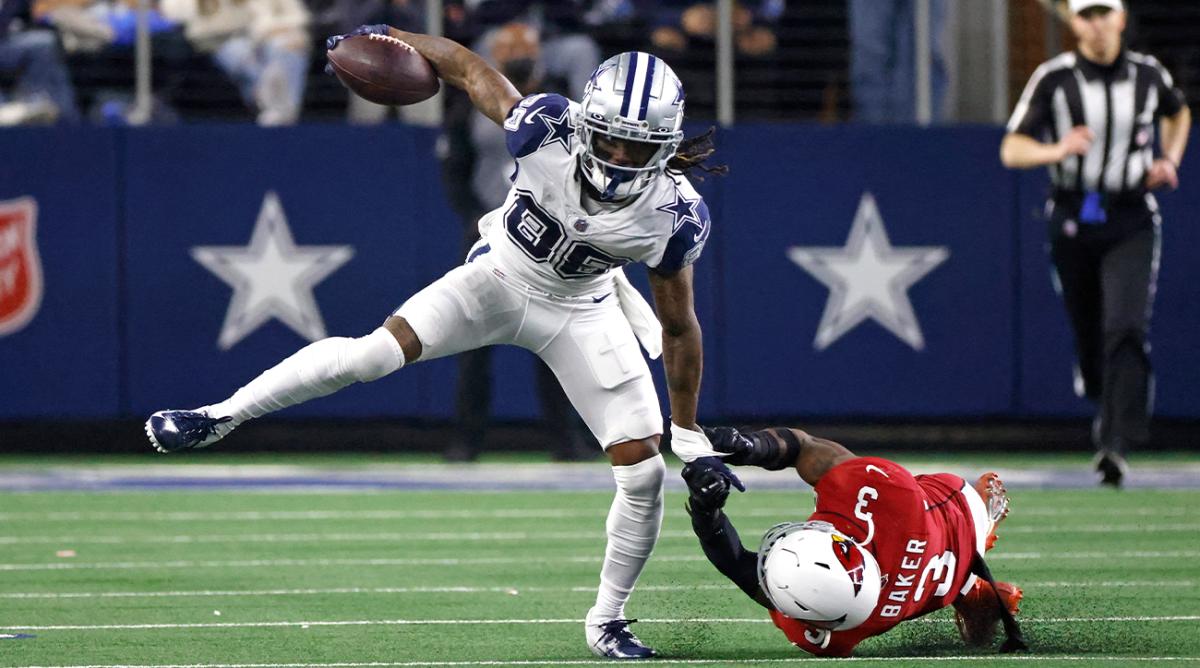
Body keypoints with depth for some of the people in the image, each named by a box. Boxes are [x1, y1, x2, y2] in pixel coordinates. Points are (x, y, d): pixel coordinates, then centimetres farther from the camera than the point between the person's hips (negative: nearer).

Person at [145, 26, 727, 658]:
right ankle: (223, 415, -6)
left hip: (578, 314, 1)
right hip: (498, 278, -1)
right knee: (375, 352, -22)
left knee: (644, 473, -7)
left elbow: (678, 326, -13)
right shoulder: (550, 130, -33)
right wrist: (388, 36, -4)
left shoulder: (673, 214, -28)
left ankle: (606, 622, 14)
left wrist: (688, 432, -6)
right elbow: (469, 67, -15)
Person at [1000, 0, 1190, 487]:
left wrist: (1170, 162, 9)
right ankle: (1105, 405, 40)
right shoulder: (1054, 78, -4)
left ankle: (1115, 445, -24)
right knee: (1088, 333, 8)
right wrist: (1058, 150, -28)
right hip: (1073, 222, 0)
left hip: (1131, 224, 0)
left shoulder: (1148, 75, 3)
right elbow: (1011, 151, -9)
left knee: (1126, 330, -17)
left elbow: (1177, 112, 26)